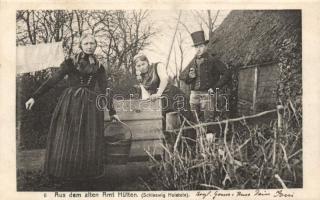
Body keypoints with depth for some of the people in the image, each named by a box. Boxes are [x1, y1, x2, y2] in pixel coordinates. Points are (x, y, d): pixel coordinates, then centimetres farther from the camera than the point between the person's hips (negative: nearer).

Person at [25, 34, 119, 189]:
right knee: (66, 140, 0)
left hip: (90, 106, 2)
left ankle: (86, 175, 13)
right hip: (70, 104, -1)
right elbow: (52, 81, 2)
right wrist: (34, 97, -5)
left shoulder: (99, 68, 12)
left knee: (89, 142, 1)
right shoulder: (70, 62, 6)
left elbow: (105, 91, 14)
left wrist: (111, 111, 12)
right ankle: (64, 174, 11)